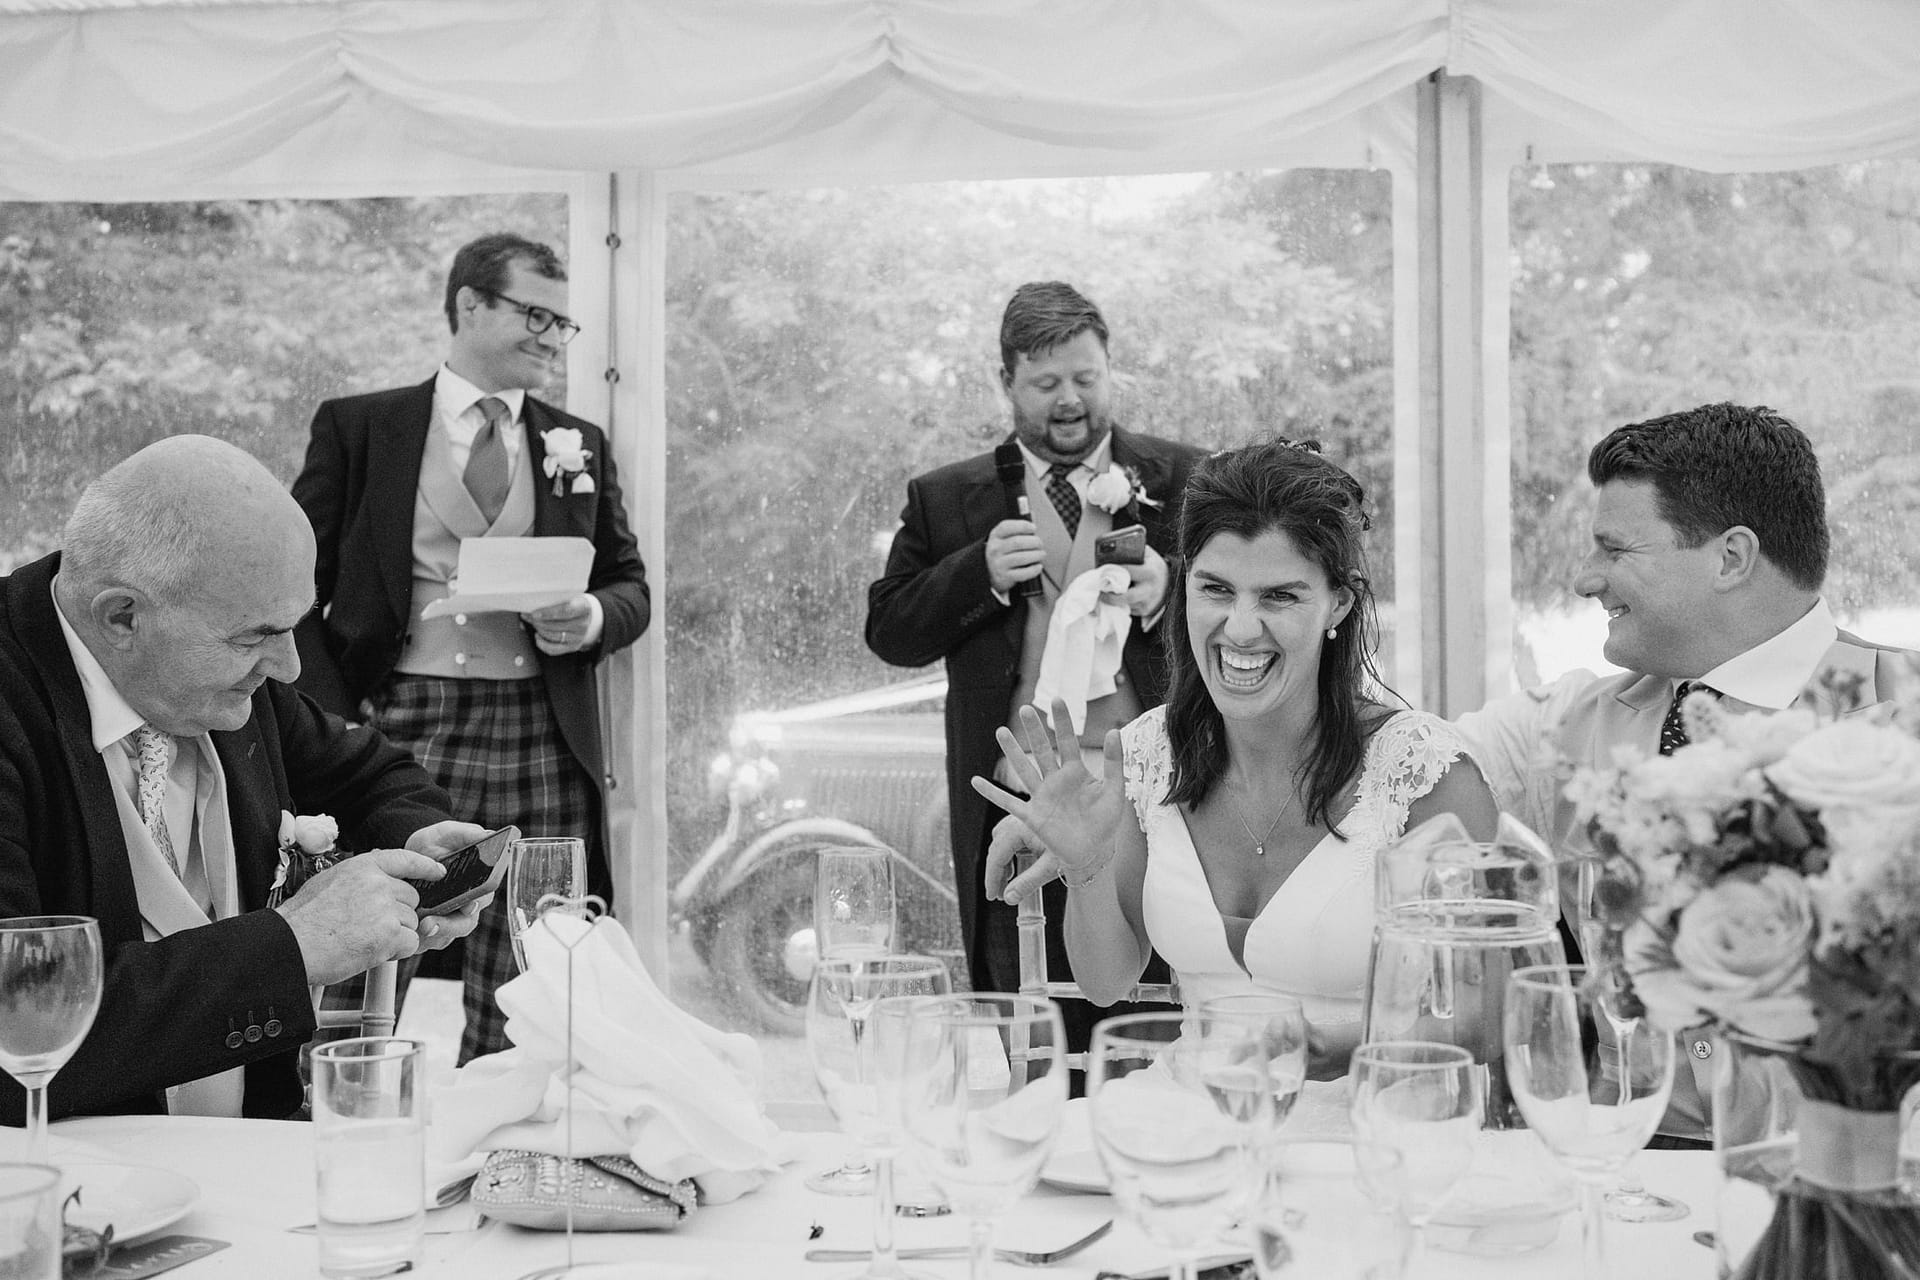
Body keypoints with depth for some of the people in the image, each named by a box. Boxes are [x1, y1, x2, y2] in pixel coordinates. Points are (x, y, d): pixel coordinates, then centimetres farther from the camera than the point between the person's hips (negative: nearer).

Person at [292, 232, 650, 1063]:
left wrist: (594, 618, -5)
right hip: (399, 728, -2)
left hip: (543, 741, 2)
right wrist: (334, 721, -6)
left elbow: (631, 586, 19)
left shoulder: (579, 446, 16)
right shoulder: (357, 427, 7)